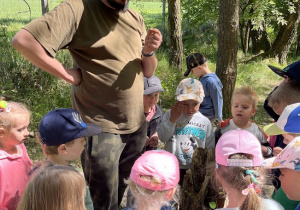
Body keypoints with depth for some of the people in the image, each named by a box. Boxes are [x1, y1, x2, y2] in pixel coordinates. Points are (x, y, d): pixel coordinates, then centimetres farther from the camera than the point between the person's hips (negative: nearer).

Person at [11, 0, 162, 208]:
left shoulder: (136, 19, 6)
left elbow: (148, 72, 10)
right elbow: (23, 40, -24)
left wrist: (149, 52, -11)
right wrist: (69, 74, -18)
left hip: (137, 125, 6)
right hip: (101, 127, -6)